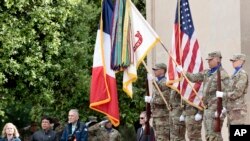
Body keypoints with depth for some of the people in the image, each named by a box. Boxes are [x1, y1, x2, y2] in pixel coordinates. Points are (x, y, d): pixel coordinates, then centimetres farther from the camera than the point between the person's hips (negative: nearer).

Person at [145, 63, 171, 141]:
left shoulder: (165, 83, -13)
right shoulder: (157, 82, 17)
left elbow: (164, 100, -20)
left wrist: (151, 100, -13)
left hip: (162, 116, -10)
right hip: (156, 115, 10)